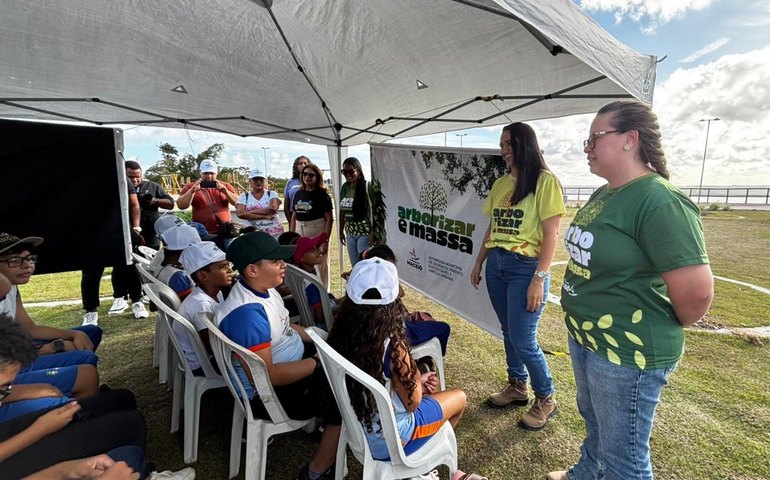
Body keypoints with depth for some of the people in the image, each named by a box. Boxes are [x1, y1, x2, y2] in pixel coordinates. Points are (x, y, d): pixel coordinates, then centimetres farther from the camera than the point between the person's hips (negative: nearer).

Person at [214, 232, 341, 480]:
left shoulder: (263, 288, -2)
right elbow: (265, 376, -32)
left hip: (291, 362, 9)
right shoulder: (246, 312, -31)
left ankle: (327, 426, 30)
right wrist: (317, 363, -23)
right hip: (270, 393, -9)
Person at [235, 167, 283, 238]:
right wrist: (264, 217, -12)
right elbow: (240, 213, -8)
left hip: (275, 232, 0)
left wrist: (251, 212, -9)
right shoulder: (244, 197, 8)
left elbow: (273, 209, -11)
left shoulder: (272, 194, 8)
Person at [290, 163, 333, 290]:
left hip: (317, 231, -5)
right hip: (300, 232, 6)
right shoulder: (299, 194, 10)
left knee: (319, 265, 1)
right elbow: (294, 216, 16)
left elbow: (329, 218, -9)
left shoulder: (322, 194, -5)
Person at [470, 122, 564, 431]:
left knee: (523, 340, -2)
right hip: (496, 265, 6)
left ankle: (546, 399, 21)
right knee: (509, 333, 16)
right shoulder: (500, 184, 12)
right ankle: (517, 387, 35)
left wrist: (539, 279, -17)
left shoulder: (544, 180, -8)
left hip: (525, 267, -6)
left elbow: (551, 233, -12)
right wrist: (478, 264, 16)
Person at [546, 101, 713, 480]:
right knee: (594, 422, 31)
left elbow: (696, 291, -27)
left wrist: (663, 330, -8)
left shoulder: (660, 201, -23)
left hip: (627, 351, -9)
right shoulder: (604, 195, 6)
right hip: (584, 337, 9)